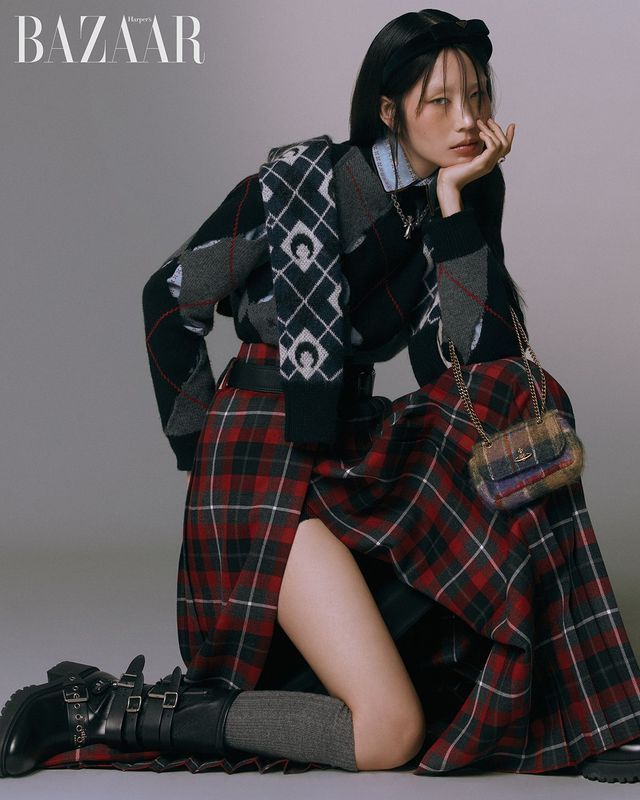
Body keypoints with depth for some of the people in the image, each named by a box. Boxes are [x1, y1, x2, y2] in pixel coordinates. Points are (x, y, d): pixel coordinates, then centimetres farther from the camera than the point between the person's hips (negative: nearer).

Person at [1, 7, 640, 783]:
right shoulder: (309, 179, -13)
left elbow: (481, 350, -9)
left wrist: (456, 200, -13)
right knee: (391, 734, -18)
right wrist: (203, 447, 0)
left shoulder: (464, 200, 4)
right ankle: (105, 712, -10)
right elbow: (171, 297, -4)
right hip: (271, 463, -7)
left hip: (355, 448, 7)